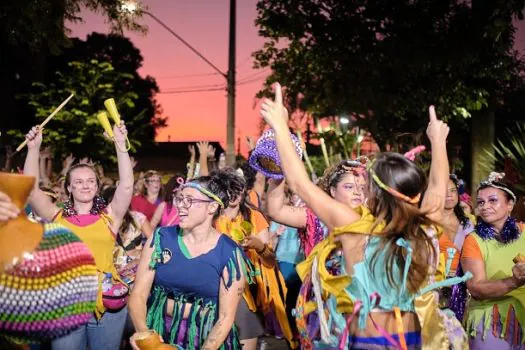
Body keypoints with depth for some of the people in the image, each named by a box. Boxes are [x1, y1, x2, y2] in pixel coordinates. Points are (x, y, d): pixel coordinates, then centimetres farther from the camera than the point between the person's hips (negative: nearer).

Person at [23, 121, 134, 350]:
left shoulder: (109, 217, 4)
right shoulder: (57, 217, 7)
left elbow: (126, 185, -7)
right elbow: (30, 188, -1)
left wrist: (120, 145, -12)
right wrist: (34, 148, -8)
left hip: (107, 305, 0)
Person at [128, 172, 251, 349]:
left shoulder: (230, 253, -9)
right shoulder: (161, 238, -2)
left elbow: (226, 317, -7)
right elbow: (138, 295, -3)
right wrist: (142, 331, -19)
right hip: (158, 333, 2)